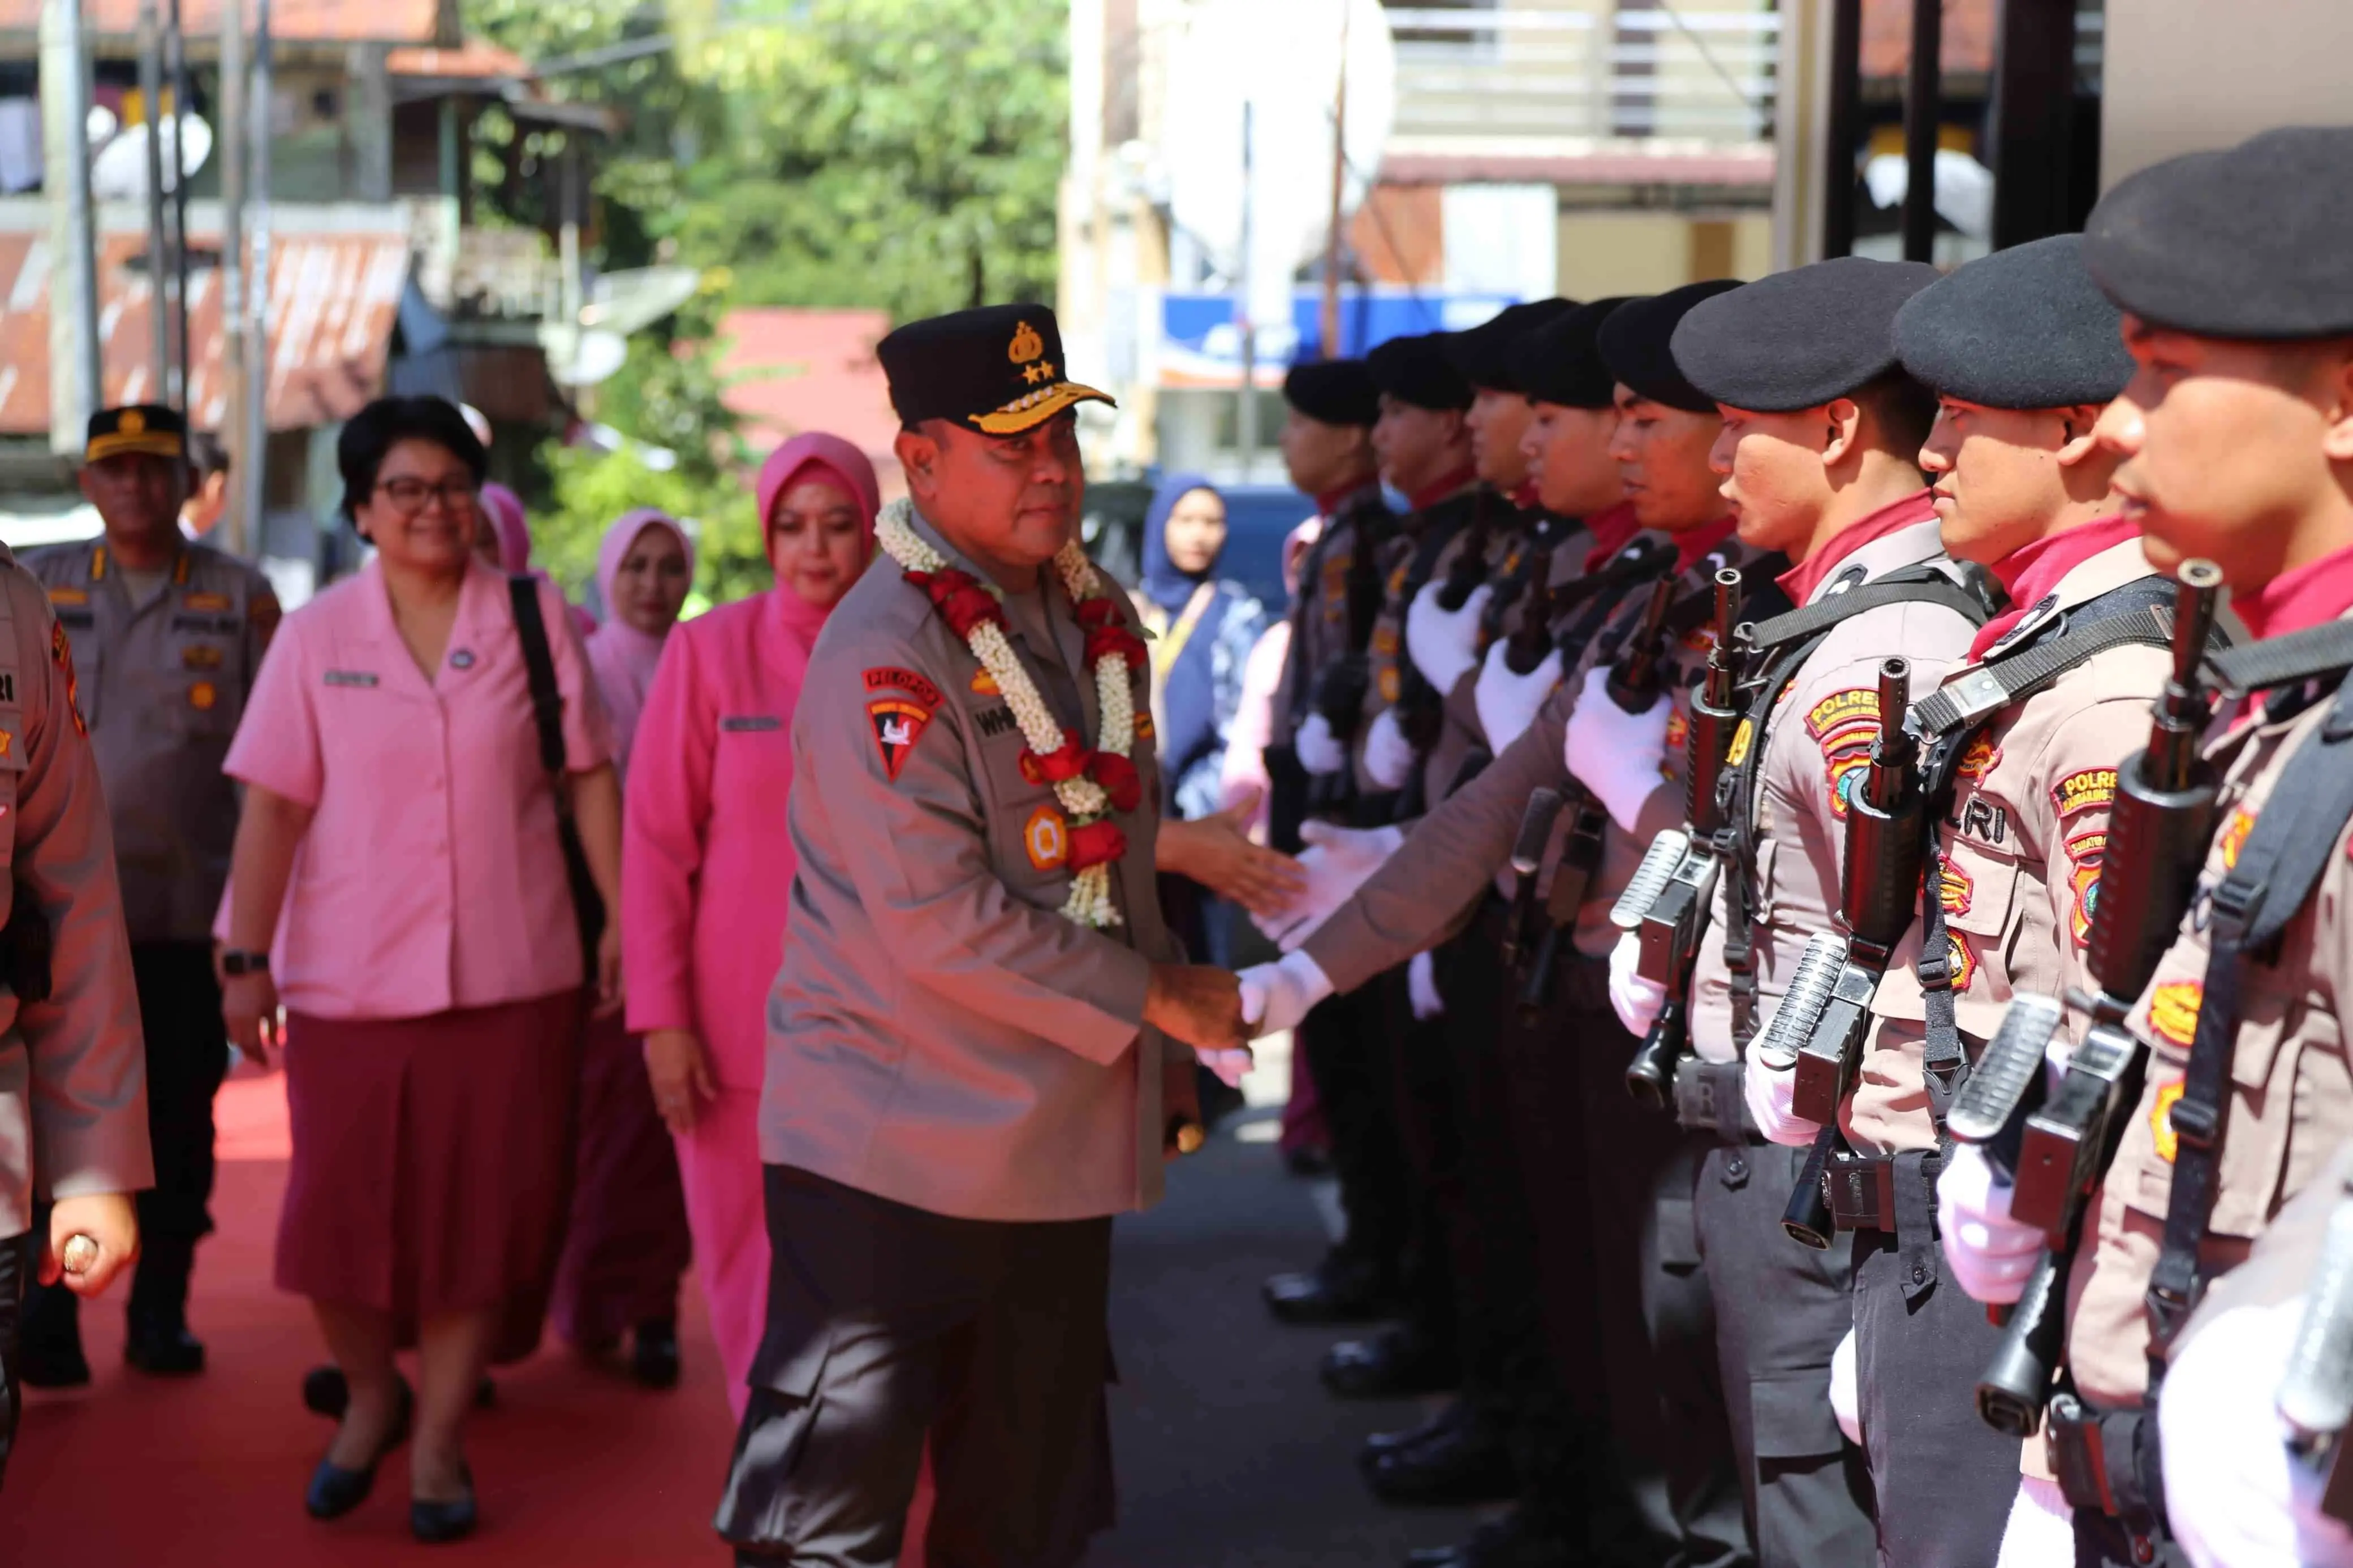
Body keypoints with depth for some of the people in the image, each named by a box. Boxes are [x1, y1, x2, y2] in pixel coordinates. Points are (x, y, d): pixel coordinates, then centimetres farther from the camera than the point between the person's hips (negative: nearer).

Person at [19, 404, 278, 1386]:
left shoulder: (240, 597, 5)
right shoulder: (35, 586, 7)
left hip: (190, 907, 0)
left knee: (180, 1117, 5)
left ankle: (160, 1312, 15)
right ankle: (49, 1314, 6)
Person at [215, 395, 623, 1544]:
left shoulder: (535, 620, 2)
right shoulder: (315, 638, 2)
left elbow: (589, 776, 4)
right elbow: (275, 805, -1)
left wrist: (625, 917, -1)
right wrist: (245, 955, -5)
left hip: (507, 972, 0)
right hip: (347, 975, 0)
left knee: (477, 1209, 4)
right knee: (339, 1211, 3)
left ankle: (438, 1438, 18)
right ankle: (369, 1396, 28)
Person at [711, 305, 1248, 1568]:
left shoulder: (1095, 620, 9)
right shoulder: (887, 650, -18)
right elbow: (940, 923, -23)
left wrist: (1163, 1066, 16)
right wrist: (1156, 998, -15)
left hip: (1062, 1140, 8)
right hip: (895, 1157, -8)